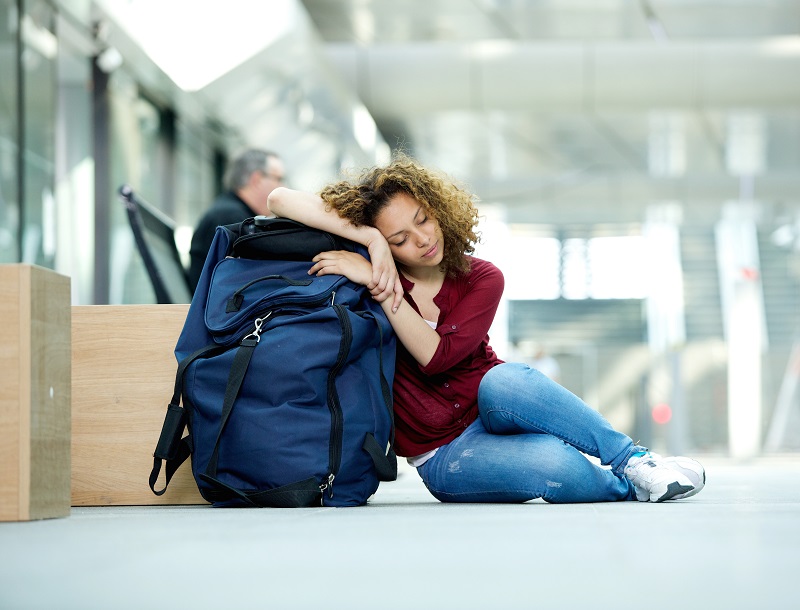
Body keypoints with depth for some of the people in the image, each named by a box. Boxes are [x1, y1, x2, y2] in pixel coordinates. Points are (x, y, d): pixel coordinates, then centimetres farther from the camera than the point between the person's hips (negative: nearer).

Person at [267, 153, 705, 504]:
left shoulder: (481, 279, -2)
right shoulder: (360, 264, -5)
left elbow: (435, 355, -18)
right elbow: (279, 200, -17)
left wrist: (377, 284, -26)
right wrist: (372, 242, -27)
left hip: (495, 412, 2)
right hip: (443, 457, -2)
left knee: (502, 380, -38)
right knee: (556, 466, -36)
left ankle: (634, 462, -27)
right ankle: (631, 487, -11)